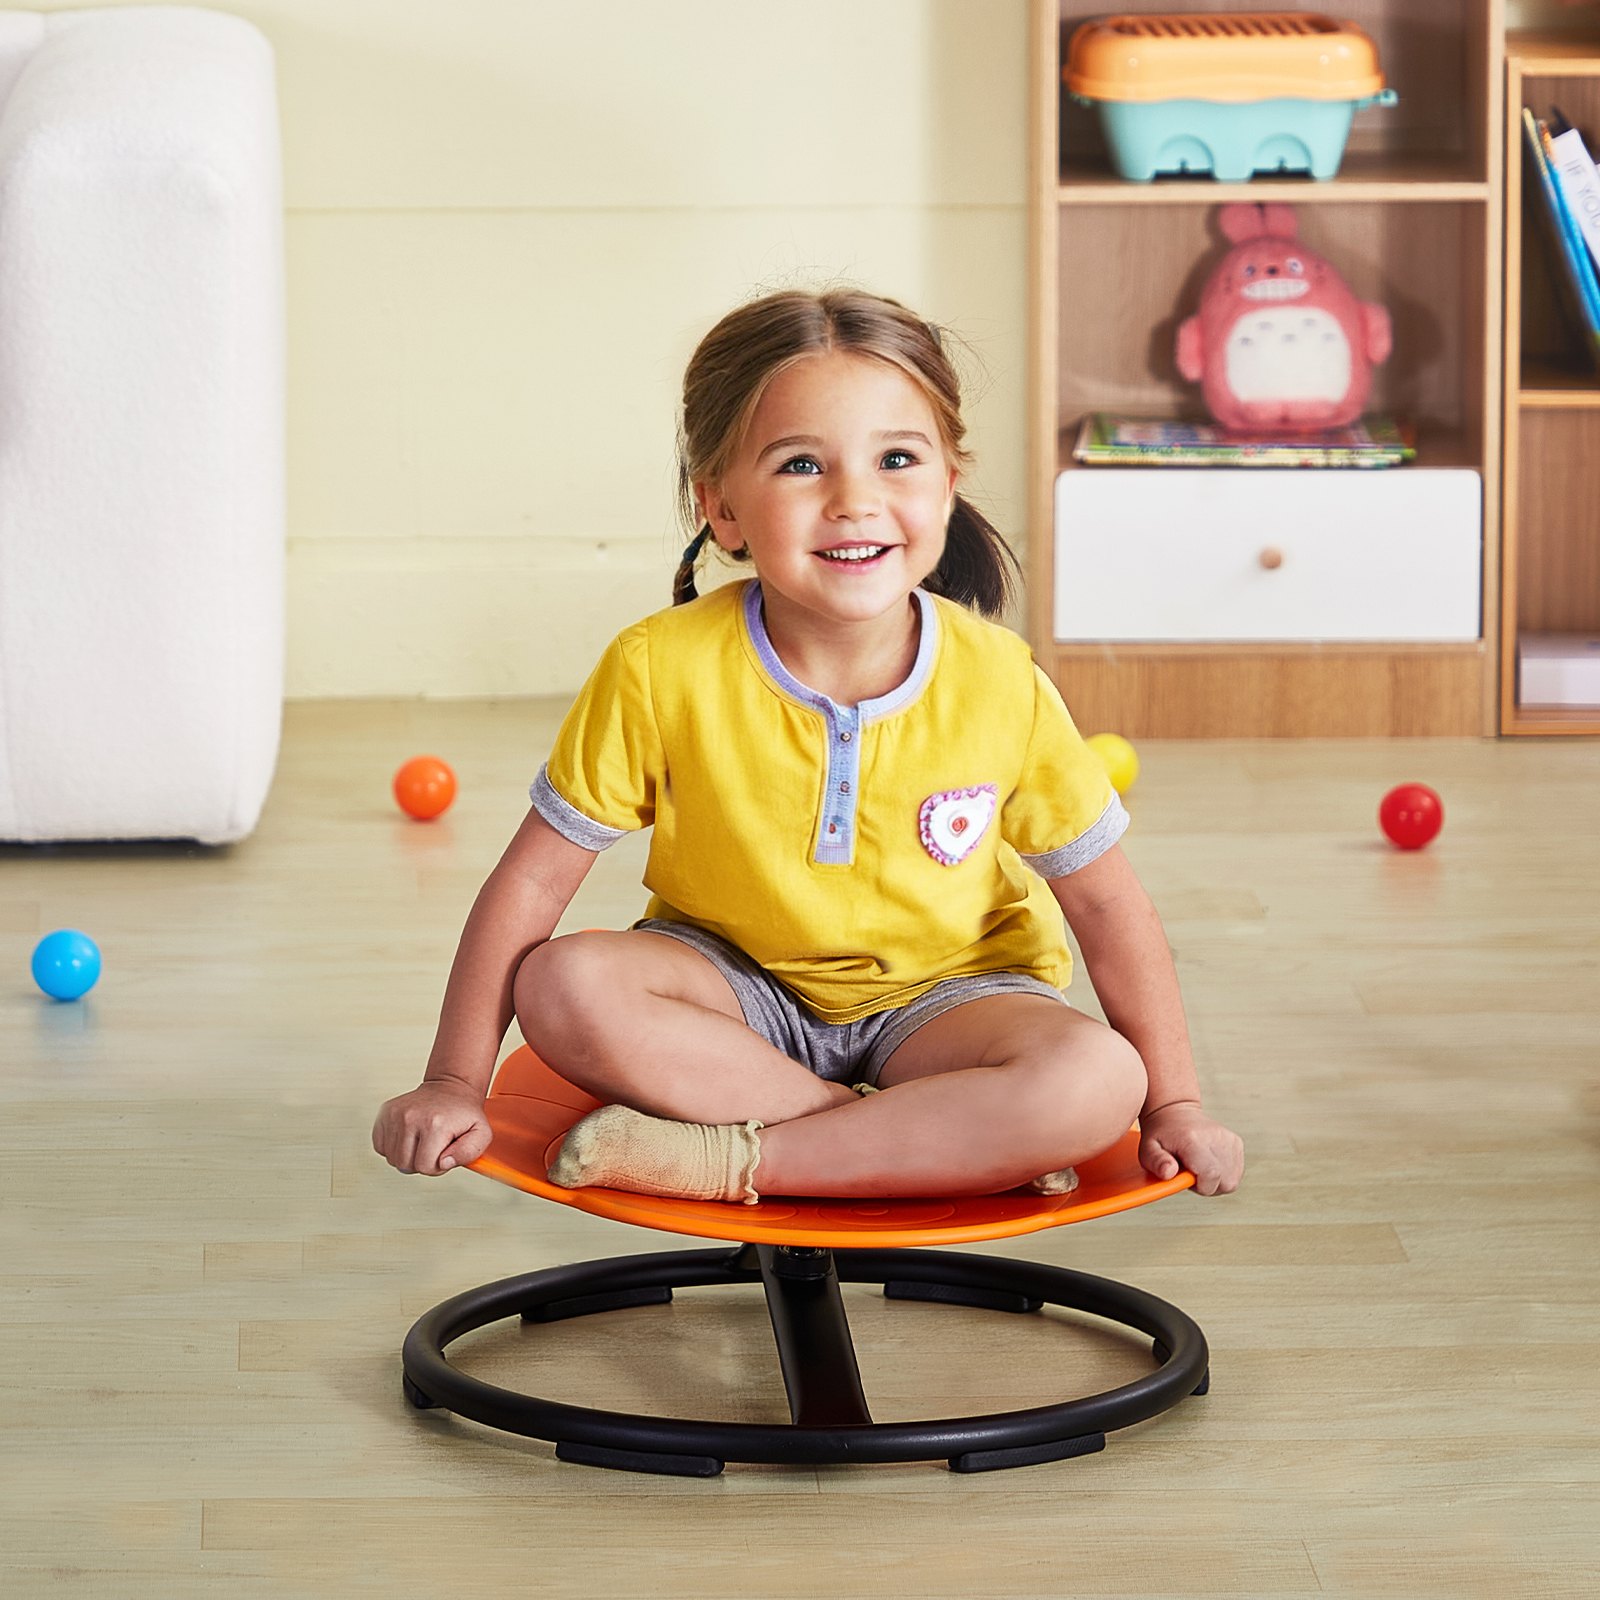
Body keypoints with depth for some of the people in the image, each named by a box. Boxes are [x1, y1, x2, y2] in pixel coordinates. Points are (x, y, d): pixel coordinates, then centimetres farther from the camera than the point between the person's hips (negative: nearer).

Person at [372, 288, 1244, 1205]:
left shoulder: (1001, 687, -17)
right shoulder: (664, 673, -20)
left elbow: (1106, 902, -6)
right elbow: (534, 880, -12)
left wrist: (1173, 1105, -6)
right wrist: (455, 1084, -14)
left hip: (938, 998, 0)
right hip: (737, 984, 0)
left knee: (1098, 1080, -29)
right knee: (564, 986, -30)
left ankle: (737, 1158, -25)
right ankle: (955, 1143, -24)